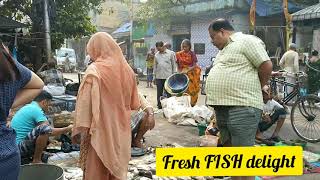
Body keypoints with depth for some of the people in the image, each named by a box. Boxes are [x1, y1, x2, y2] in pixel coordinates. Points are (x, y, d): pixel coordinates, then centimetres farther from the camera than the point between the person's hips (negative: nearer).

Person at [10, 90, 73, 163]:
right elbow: (50, 131, -18)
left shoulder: (27, 107, 16)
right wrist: (68, 129, -4)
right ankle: (36, 160, -12)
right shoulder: (36, 110, -13)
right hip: (18, 147, -10)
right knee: (45, 129, -27)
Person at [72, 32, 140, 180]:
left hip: (101, 130, -5)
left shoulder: (94, 70, -13)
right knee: (118, 168, 17)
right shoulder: (127, 69, 3)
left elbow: (85, 102, -18)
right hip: (121, 130, 5)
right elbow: (134, 104, 11)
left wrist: (81, 129, -14)